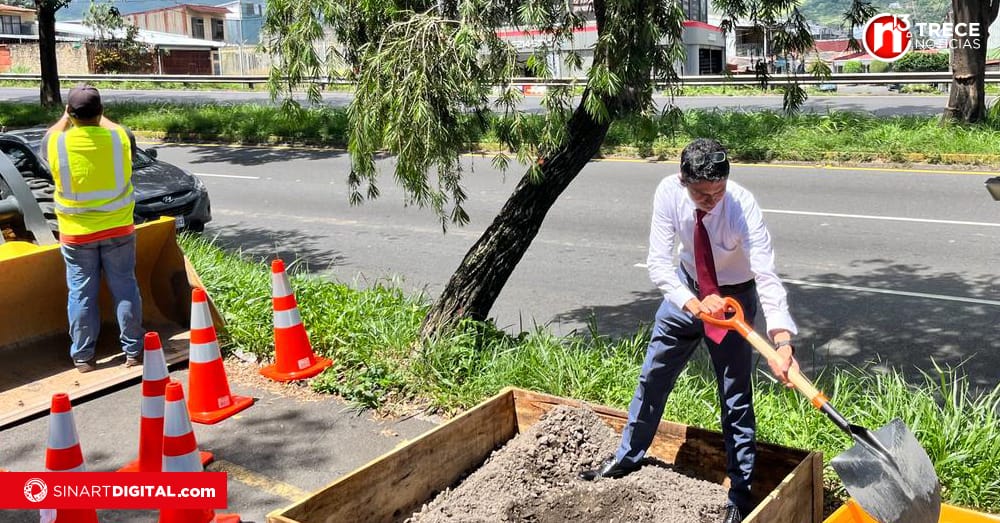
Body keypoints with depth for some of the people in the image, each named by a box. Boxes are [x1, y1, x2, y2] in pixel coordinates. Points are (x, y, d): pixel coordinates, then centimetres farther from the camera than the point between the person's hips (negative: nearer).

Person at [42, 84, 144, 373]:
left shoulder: (57, 144, -11)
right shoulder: (119, 137, -9)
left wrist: (66, 118, 26)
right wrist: (98, 117, 29)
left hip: (76, 234, -1)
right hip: (118, 229, 1)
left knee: (81, 293, 8)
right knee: (125, 288, 8)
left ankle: (83, 356, 15)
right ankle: (133, 350, 13)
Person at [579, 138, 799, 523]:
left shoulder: (744, 207, -33)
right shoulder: (669, 192, -24)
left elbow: (767, 277, -39)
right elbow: (658, 261, -24)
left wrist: (782, 342, -52)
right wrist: (693, 303, -41)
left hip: (733, 297, -3)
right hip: (686, 287, 4)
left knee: (736, 396, 0)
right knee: (653, 375, 15)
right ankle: (627, 458, 36)